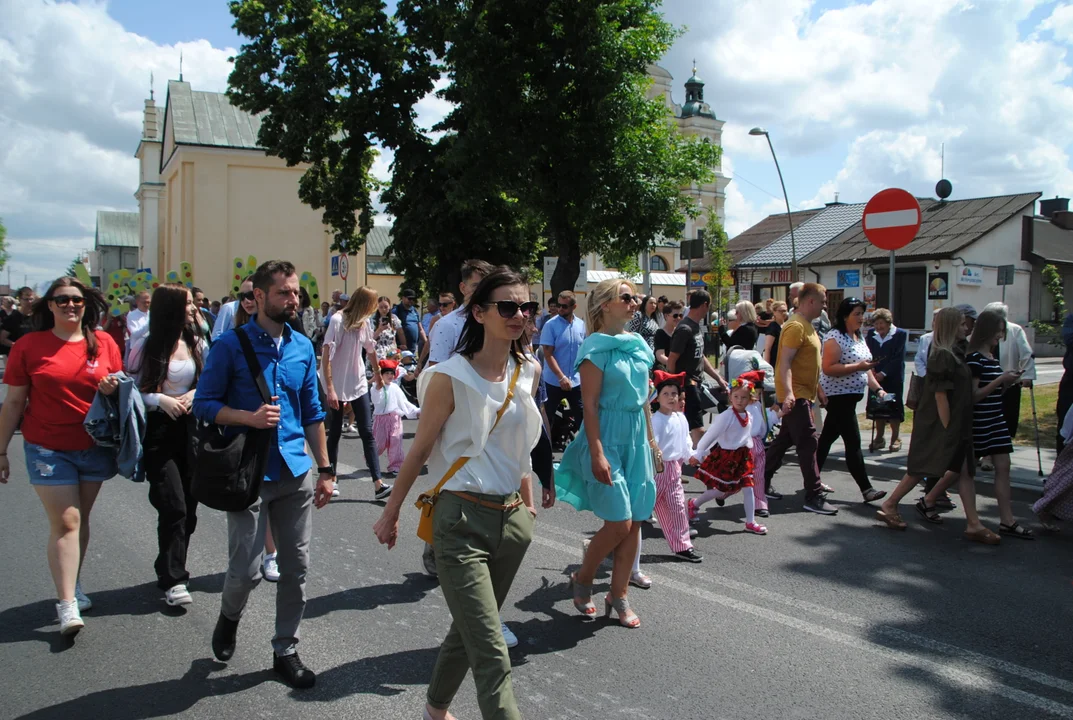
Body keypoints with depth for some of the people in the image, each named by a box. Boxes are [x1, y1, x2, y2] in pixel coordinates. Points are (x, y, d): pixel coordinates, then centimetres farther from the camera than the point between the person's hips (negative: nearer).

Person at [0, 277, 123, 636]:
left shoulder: (104, 343, 1)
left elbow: (122, 388, 12)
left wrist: (114, 388, -12)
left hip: (95, 446, 3)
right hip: (48, 449, -2)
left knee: (80, 518, 13)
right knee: (65, 522, -6)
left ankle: (73, 584, 29)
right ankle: (67, 604, -2)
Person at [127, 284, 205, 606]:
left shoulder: (196, 343, 5)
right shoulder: (146, 345, -6)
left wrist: (196, 393, -7)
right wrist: (160, 400, -18)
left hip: (191, 429, 5)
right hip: (159, 432, -5)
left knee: (188, 507, 9)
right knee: (174, 507, -10)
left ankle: (170, 569, 27)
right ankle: (173, 580, -1)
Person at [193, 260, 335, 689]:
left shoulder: (303, 347, 8)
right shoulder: (231, 345, -6)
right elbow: (204, 404, -4)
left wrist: (325, 469, 11)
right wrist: (251, 418, -20)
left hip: (295, 473, 5)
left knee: (296, 568, 8)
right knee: (246, 570, -1)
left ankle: (285, 651, 25)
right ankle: (230, 615, 33)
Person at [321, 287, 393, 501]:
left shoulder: (364, 323, 6)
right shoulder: (337, 320, -14)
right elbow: (326, 356, -17)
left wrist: (378, 374, 32)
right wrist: (329, 388, -22)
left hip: (358, 384, 5)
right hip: (337, 386, -5)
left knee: (367, 433, -2)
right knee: (335, 433, 7)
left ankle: (378, 484, -6)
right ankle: (332, 479, 22)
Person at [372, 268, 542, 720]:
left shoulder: (529, 372, 4)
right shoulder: (451, 377, -13)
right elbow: (419, 450, -4)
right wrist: (391, 514, 3)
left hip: (513, 519, 6)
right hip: (462, 521, -6)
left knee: (469, 630, 22)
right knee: (492, 658, -8)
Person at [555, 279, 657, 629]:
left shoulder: (637, 344, 10)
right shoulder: (596, 347, -11)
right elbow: (590, 404, -14)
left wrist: (651, 439, 16)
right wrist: (597, 453, -19)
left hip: (637, 436, 7)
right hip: (607, 436, -7)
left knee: (635, 522, 7)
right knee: (619, 522, -8)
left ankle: (618, 595, 20)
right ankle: (582, 579, 17)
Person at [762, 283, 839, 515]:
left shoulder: (807, 325, 16)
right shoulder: (796, 326, -17)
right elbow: (785, 363, -24)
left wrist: (818, 389, 25)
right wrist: (788, 393, -34)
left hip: (803, 393, 10)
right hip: (795, 395, -10)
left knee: (784, 439, 15)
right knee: (808, 442, -8)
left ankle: (762, 483, 24)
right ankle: (814, 497, -4)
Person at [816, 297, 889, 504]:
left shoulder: (860, 337, 15)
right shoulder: (835, 337, -14)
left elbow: (865, 367, 20)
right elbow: (828, 368, -23)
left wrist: (878, 388, 9)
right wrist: (858, 367, -25)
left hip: (851, 396, 9)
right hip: (838, 396, -9)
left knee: (827, 438, 14)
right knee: (853, 443, -8)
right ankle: (866, 489, -6)